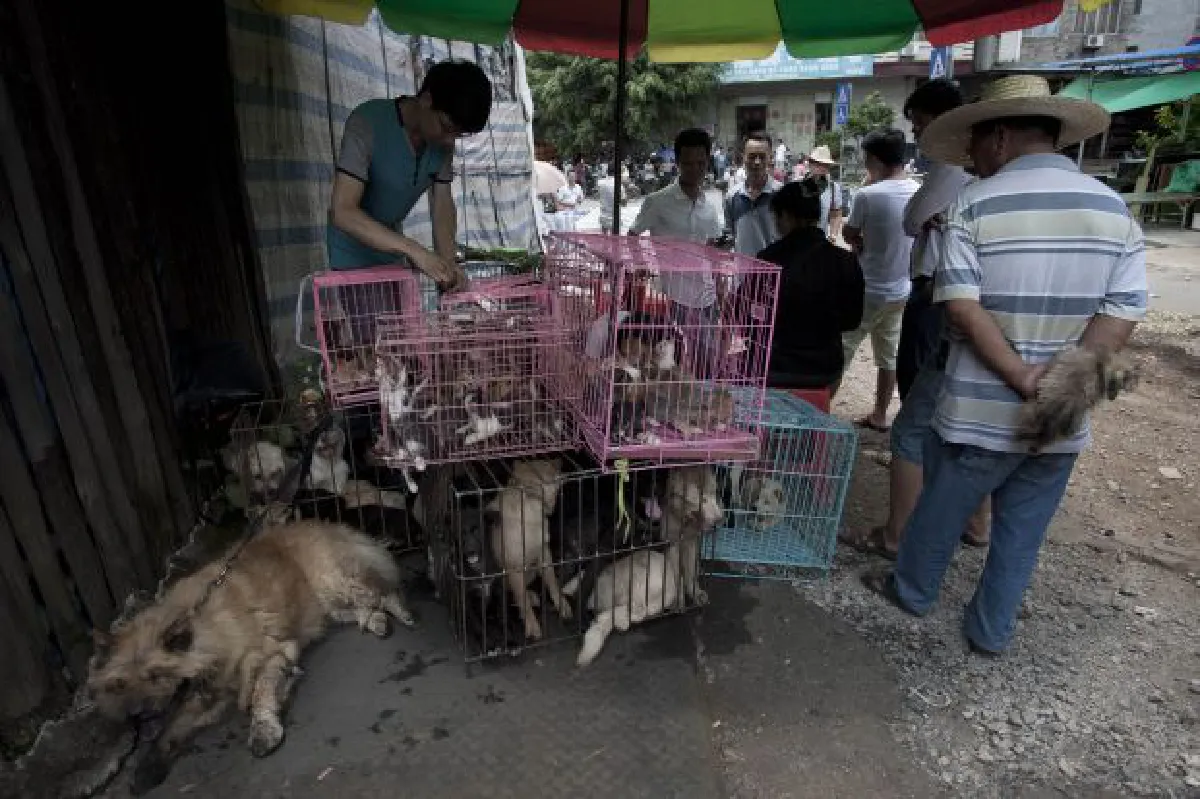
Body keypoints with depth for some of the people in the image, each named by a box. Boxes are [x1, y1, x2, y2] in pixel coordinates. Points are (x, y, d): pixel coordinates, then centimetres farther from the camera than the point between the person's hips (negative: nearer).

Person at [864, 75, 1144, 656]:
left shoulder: (976, 203, -10)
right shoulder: (1114, 208, 3)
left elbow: (960, 304, -19)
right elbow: (1124, 311, -4)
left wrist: (1023, 381, -16)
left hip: (977, 412, -3)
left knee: (939, 513, 18)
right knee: (1022, 535, 18)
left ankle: (912, 590, 39)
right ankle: (991, 631, 32)